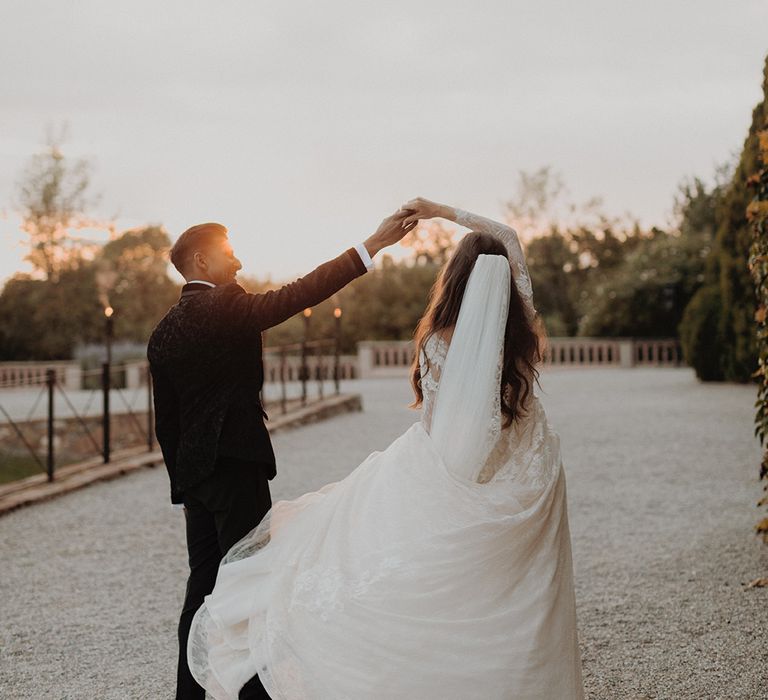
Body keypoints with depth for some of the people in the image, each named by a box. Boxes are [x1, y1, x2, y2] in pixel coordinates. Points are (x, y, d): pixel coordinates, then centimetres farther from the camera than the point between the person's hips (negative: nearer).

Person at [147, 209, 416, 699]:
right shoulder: (224, 307, -10)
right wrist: (372, 246, -20)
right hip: (236, 463, -8)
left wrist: (183, 488, 20)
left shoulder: (164, 333, 13)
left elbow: (165, 422, 15)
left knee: (204, 587, 12)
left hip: (194, 472, 8)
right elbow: (299, 294, -19)